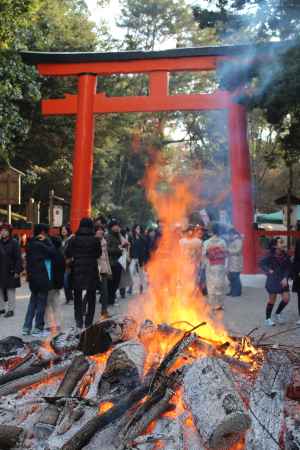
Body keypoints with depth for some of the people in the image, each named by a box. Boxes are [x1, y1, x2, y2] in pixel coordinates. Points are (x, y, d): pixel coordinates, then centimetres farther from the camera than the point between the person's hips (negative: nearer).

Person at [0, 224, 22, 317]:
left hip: (10, 272, -5)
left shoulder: (14, 243, -7)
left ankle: (11, 310, 11)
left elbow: (18, 258, -10)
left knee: (11, 291, 3)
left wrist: (17, 271, -16)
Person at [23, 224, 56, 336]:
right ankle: (38, 329, 8)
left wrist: (29, 273, 17)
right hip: (42, 277, -8)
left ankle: (26, 328, 15)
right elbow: (52, 252, -22)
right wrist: (47, 240, -12)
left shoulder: (31, 243, 10)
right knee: (41, 302, 2)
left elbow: (28, 259, 14)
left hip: (33, 277, 8)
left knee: (33, 301, 16)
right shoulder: (41, 244, -16)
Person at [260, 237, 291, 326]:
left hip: (283, 280, 4)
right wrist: (268, 270, -15)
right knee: (272, 299, 4)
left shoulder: (285, 255, -5)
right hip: (272, 280, -4)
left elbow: (289, 268, 0)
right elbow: (262, 263, -4)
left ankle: (278, 314, 26)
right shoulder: (270, 256, -15)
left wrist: (285, 278, -11)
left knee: (286, 298, 0)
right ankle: (268, 319, 20)